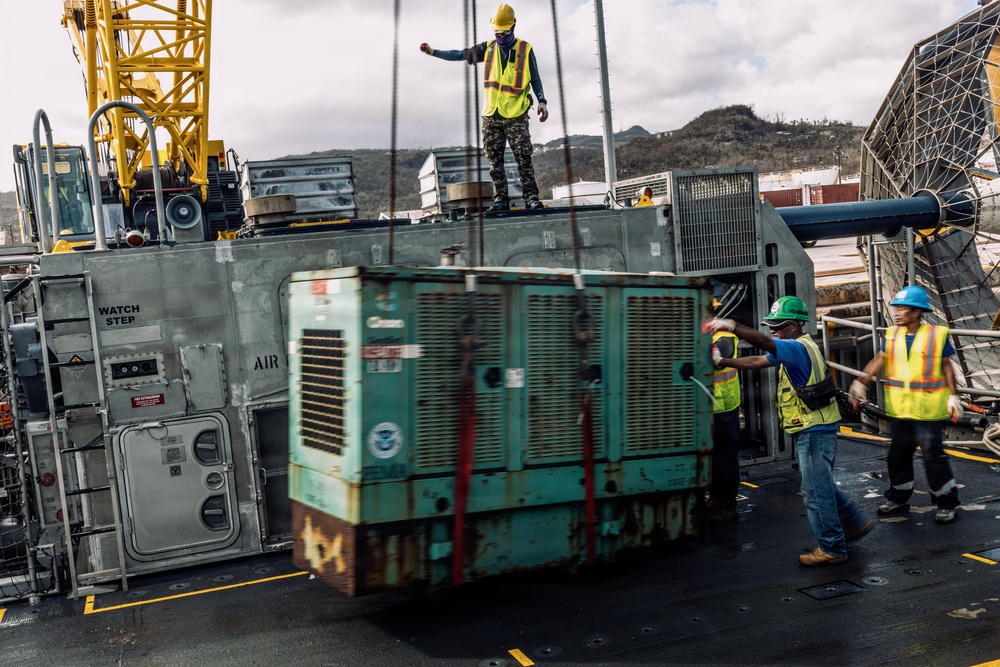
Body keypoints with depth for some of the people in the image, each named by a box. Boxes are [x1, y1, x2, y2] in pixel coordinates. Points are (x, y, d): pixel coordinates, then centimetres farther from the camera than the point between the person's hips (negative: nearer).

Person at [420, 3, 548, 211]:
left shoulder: (525, 49, 4)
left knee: (524, 158, -8)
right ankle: (501, 199, 8)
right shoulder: (488, 48, 11)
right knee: (494, 160, 2)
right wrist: (433, 52, 7)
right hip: (491, 116, 3)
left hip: (516, 116, -3)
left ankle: (531, 196, -3)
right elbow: (460, 55, 13)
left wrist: (542, 102, -5)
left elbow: (535, 79, 6)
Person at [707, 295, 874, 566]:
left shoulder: (800, 348, -19)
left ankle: (832, 549, 8)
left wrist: (731, 326, -45)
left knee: (816, 490, -2)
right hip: (810, 431, 11)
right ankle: (856, 522, 35)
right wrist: (723, 361, 10)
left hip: (814, 431, -11)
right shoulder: (794, 349, 14)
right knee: (821, 485, 22)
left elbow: (765, 343, -37)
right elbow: (757, 361, 16)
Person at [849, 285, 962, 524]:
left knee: (933, 456, 0)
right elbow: (879, 360, -3)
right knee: (897, 455, 14)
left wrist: (953, 397, -5)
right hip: (900, 409, 5)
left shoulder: (938, 334, -6)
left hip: (928, 410, -5)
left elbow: (947, 367, -1)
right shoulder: (892, 335, 3)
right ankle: (898, 499, 29)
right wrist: (860, 383, -16)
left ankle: (947, 503, 15)